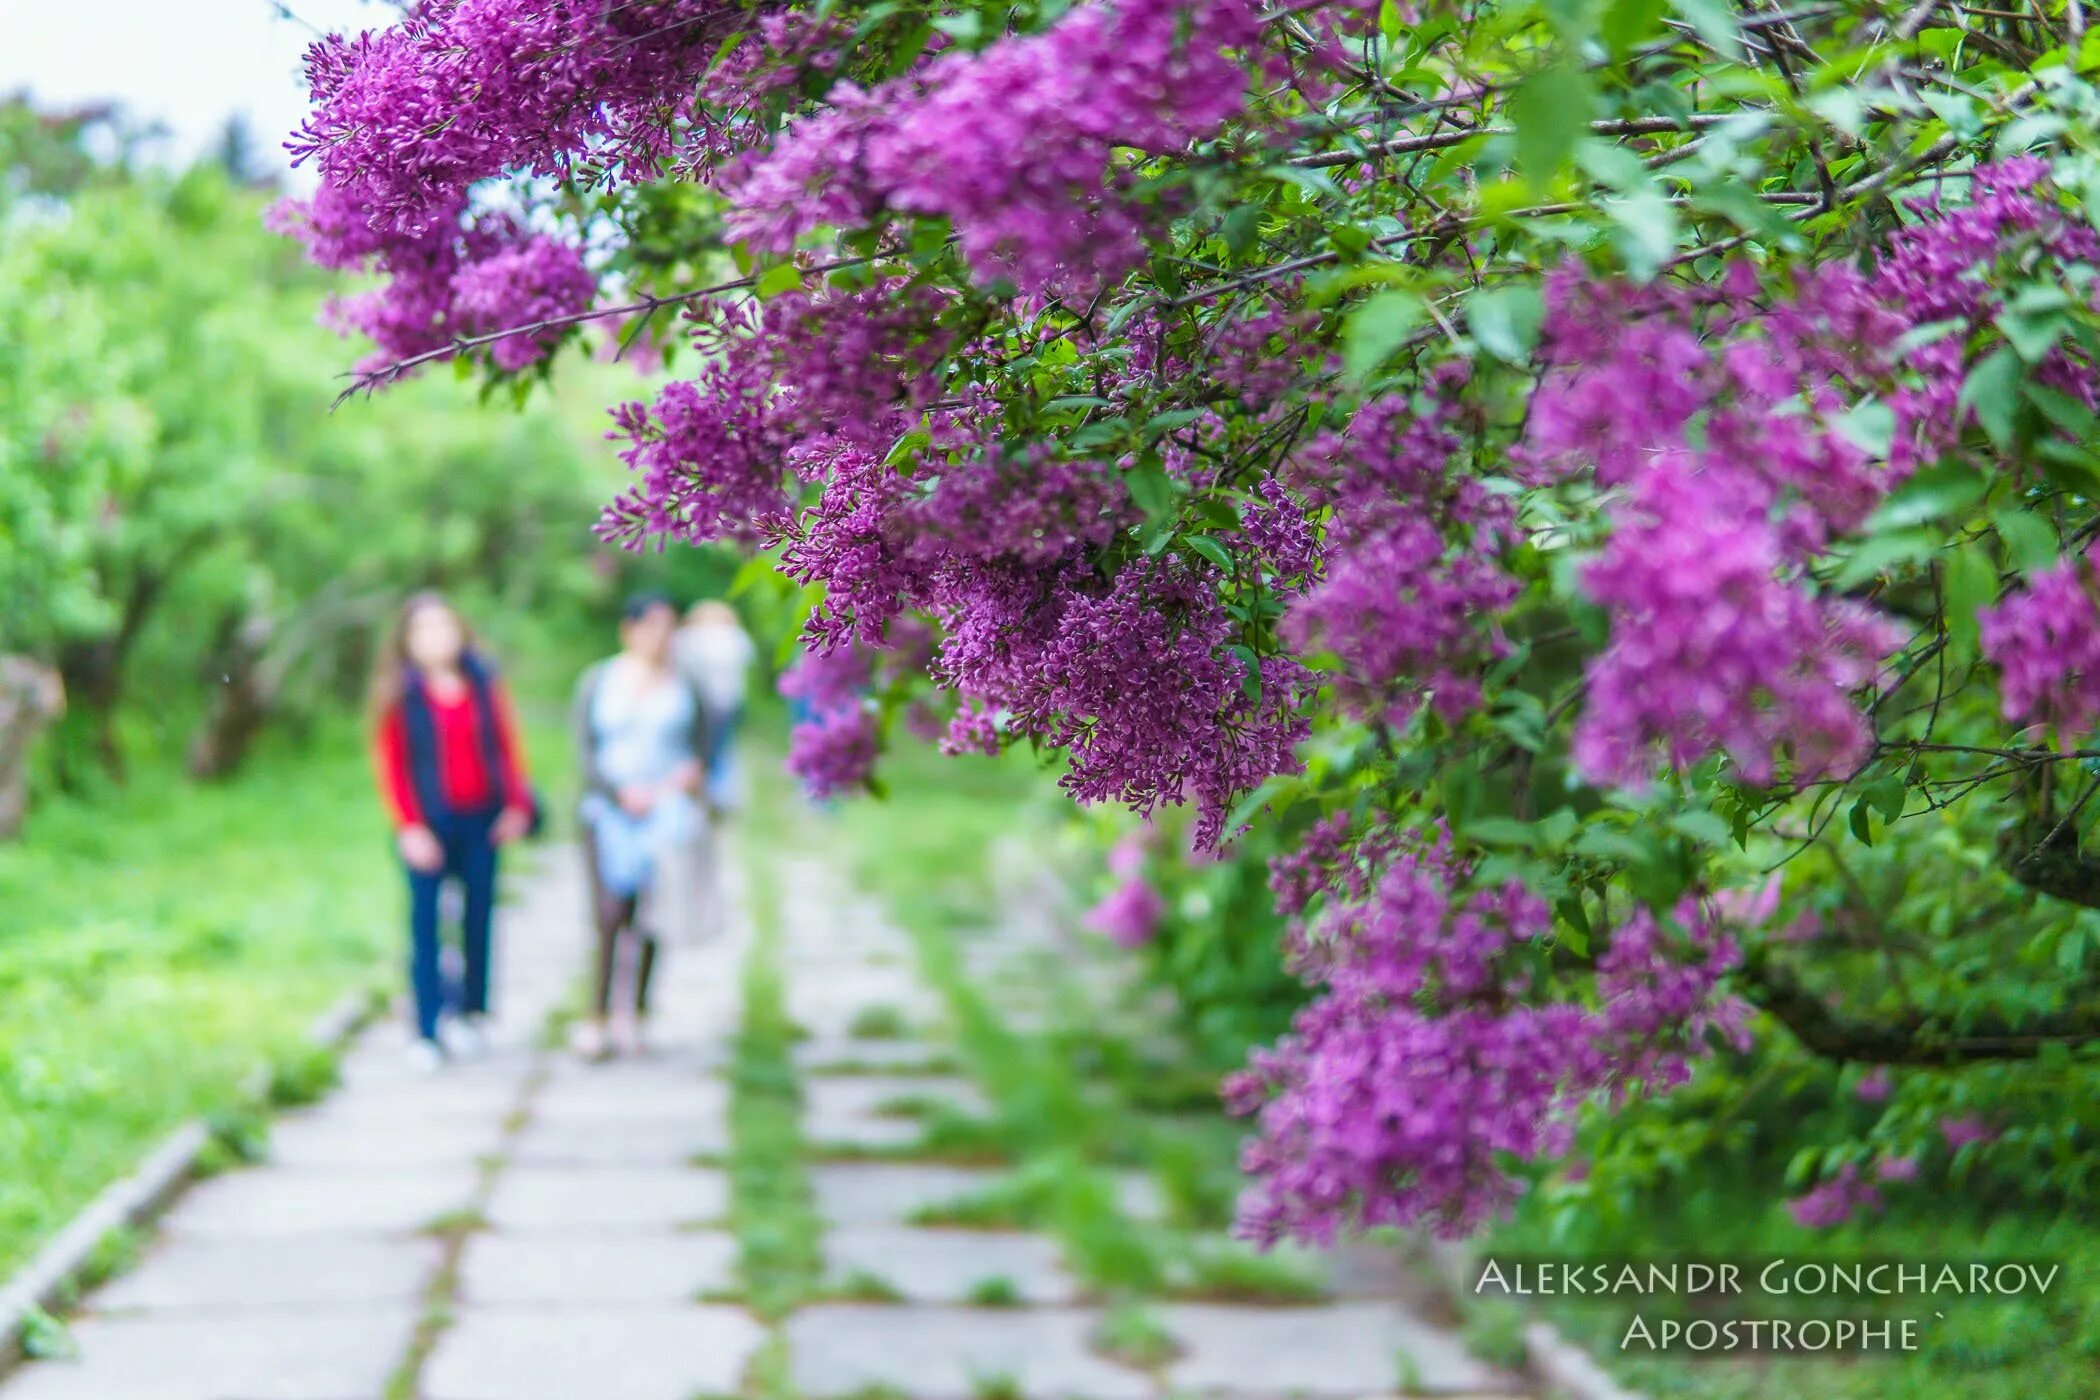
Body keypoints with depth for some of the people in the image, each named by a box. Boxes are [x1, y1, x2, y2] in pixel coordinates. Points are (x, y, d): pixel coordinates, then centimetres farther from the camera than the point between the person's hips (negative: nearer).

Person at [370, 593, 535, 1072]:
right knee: (425, 920, -4)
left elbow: (506, 742, 11)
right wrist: (409, 827, -9)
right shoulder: (400, 692, -2)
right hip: (430, 822, -3)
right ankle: (427, 1031, -2)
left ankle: (470, 1012, 18)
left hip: (481, 817, 3)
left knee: (478, 915, 5)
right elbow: (390, 762, -3)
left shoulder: (482, 681, 7)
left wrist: (516, 804, 4)